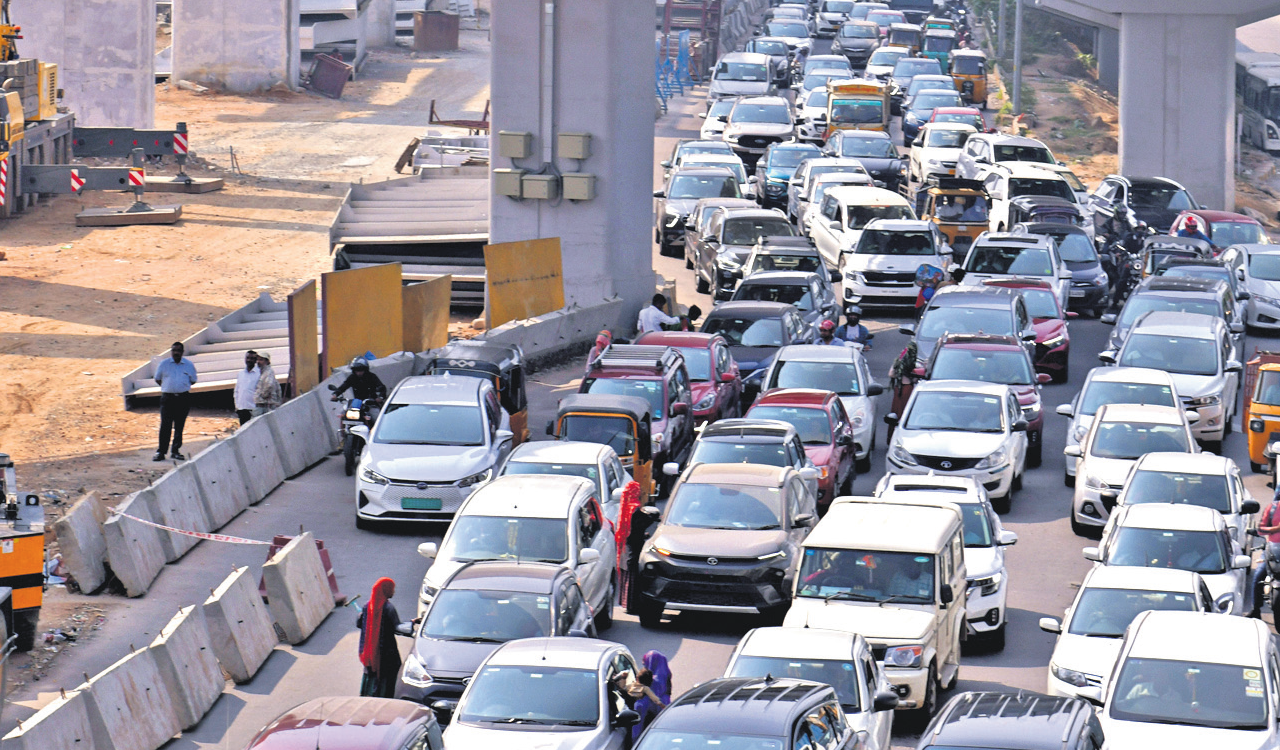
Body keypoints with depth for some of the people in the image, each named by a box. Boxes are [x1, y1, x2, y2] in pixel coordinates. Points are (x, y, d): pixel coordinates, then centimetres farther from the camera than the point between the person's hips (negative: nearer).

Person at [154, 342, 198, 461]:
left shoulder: (189, 365, 6)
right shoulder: (164, 364, 4)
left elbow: (193, 381, 15)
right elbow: (157, 379, 13)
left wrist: (183, 387, 6)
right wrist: (167, 387, 6)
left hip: (183, 398, 1)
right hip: (167, 397, -1)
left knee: (179, 426, 6)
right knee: (165, 425, -6)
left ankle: (176, 451, 14)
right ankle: (161, 452, -3)